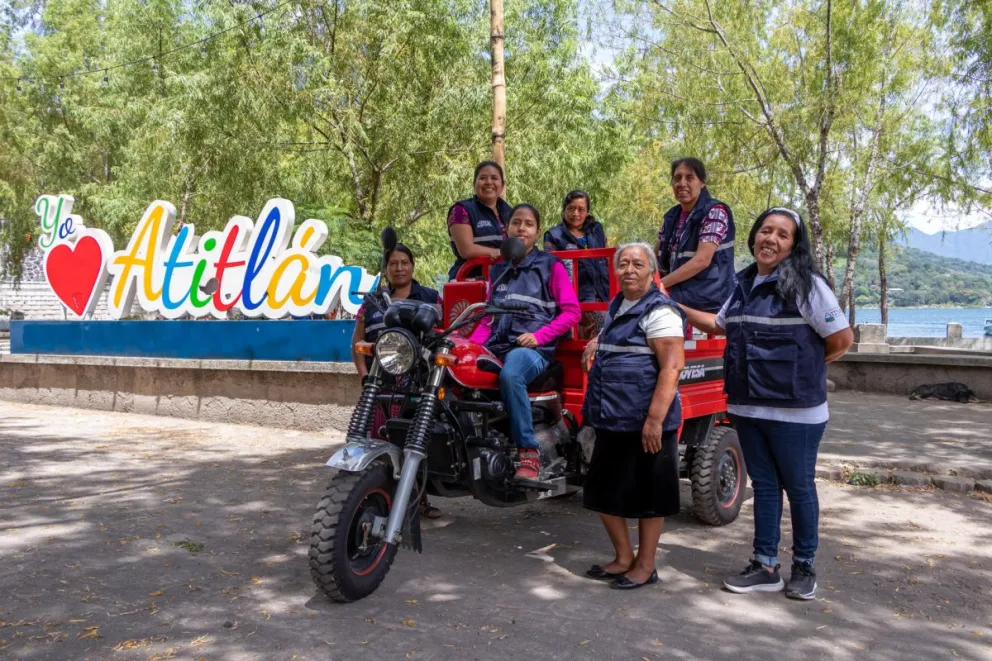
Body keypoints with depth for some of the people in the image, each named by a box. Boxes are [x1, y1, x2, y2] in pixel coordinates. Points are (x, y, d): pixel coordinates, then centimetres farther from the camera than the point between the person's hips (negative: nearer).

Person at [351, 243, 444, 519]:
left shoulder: (430, 298, 11)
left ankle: (421, 497, 6)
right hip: (381, 383, 2)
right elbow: (357, 342, 16)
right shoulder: (372, 303, 18)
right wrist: (363, 374, 3)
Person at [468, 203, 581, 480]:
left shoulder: (551, 265, 8)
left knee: (510, 375, -39)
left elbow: (572, 311, 2)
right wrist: (470, 345, 3)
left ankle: (528, 451, -28)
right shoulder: (497, 270, 24)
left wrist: (538, 336, -11)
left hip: (532, 347, -5)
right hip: (497, 346, 5)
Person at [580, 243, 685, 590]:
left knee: (647, 496, 5)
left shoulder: (659, 311, -12)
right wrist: (596, 344, 15)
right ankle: (623, 557, 29)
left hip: (644, 424, -9)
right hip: (611, 420, 9)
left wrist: (655, 419, -26)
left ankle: (645, 566, 20)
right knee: (604, 492, 14)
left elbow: (672, 367, -20)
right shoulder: (616, 307, 15)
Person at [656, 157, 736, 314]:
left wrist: (659, 284, -19)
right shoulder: (672, 216, 12)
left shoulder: (714, 211, -12)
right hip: (678, 299, 7)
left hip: (708, 304, -7)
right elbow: (659, 257, 21)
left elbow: (702, 260, -21)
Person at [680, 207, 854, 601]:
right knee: (763, 485, 13)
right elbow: (719, 324, 25)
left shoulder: (806, 286, -10)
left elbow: (842, 340, -9)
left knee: (799, 487, 9)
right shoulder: (746, 284, 10)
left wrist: (801, 369, -2)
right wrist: (676, 306, 19)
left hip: (795, 411, -6)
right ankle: (765, 567, 24)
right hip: (748, 407, 6)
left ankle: (804, 567, 26)